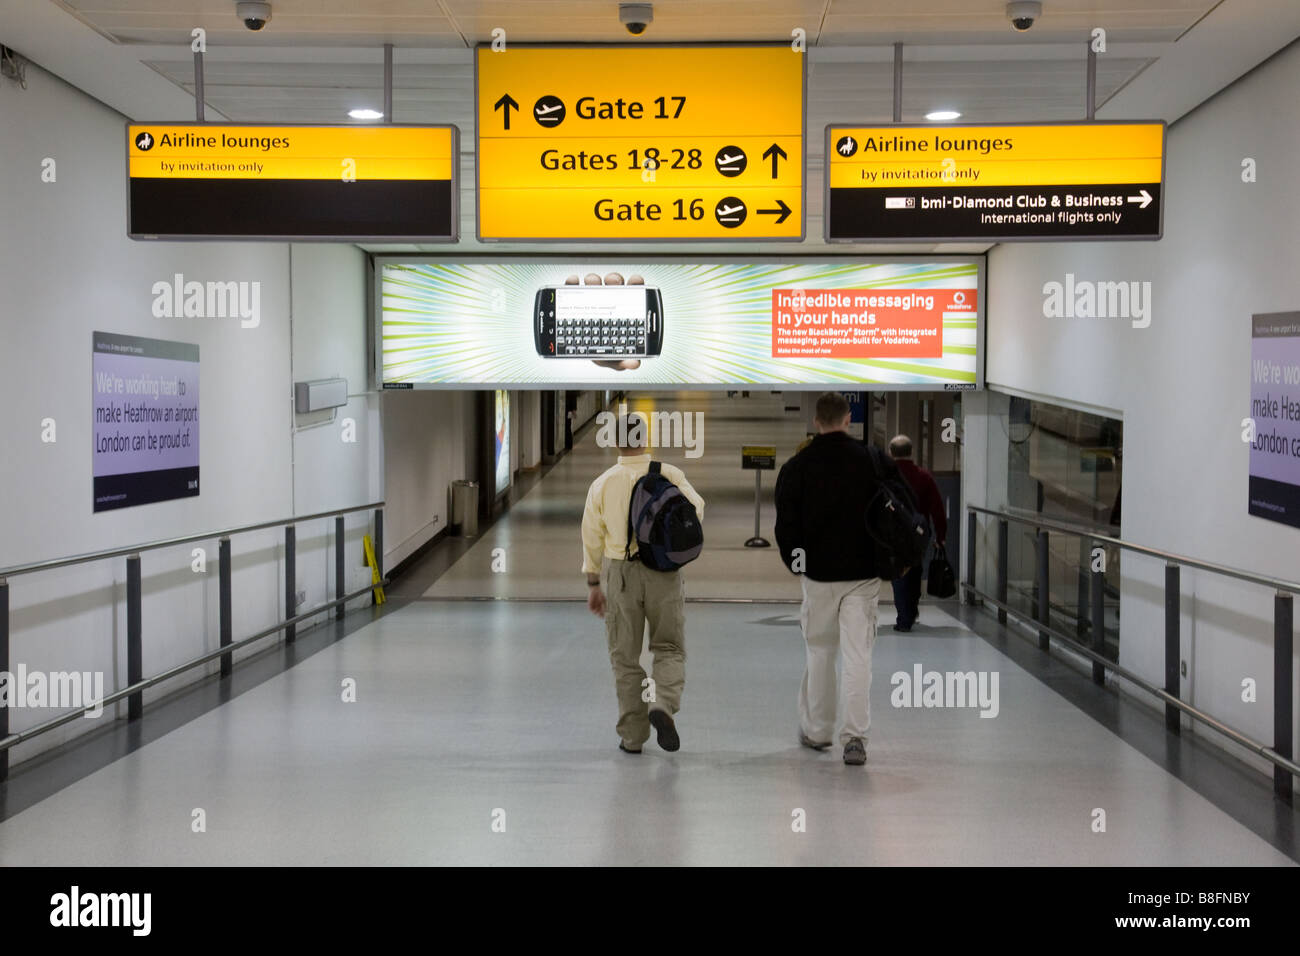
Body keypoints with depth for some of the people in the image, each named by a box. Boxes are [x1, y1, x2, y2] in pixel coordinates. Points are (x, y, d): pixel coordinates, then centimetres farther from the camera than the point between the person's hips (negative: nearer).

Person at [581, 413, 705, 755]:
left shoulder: (603, 483, 0)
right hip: (664, 571, -1)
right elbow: (696, 509, -11)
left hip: (619, 573, 1)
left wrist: (593, 584, 12)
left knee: (625, 657, 11)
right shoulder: (669, 474, -4)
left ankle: (632, 736, 12)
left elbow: (592, 537, 3)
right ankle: (662, 705, -15)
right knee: (670, 649, 12)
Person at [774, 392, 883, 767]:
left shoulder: (796, 467, -3)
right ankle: (854, 735, -7)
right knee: (857, 654, 0)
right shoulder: (872, 461, -1)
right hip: (863, 574, 0)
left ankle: (817, 730, 23)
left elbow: (785, 525, -2)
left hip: (818, 574, 0)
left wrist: (796, 562, 13)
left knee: (819, 652, 13)